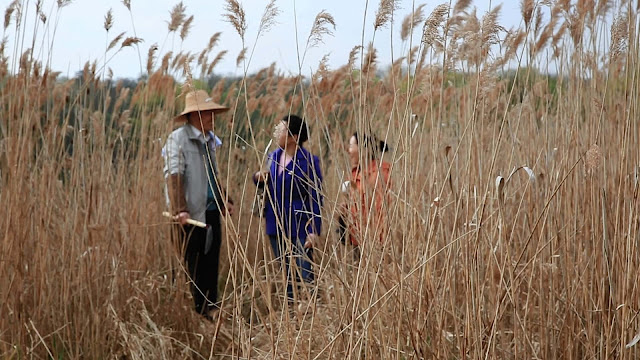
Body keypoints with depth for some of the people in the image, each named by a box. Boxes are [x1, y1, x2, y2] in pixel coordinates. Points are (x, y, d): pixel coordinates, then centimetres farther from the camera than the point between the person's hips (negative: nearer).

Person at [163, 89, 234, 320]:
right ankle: (200, 310, 9)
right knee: (194, 266, 0)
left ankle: (210, 308, 20)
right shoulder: (178, 139, -9)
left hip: (212, 211, 8)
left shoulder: (208, 139, 16)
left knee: (212, 263, 10)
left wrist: (224, 200, 19)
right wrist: (180, 210, -25)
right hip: (192, 214, -8)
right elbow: (173, 176, -17)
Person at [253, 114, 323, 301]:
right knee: (287, 277, 15)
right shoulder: (273, 157, 9)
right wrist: (259, 177, 0)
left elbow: (316, 199, -11)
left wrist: (314, 232, -16)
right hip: (276, 227, 7)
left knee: (305, 277, -7)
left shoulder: (308, 162, -11)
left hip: (299, 229, -7)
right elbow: (268, 187, 23)